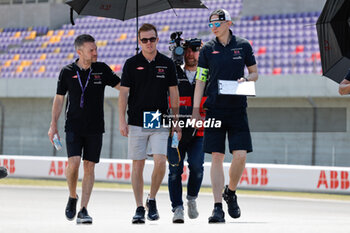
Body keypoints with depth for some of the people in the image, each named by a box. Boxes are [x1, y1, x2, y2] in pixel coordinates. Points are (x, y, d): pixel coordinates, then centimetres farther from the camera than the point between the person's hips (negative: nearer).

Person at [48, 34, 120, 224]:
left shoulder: (101, 69, 2)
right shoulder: (67, 72, 1)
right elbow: (59, 99, 8)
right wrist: (53, 125, 4)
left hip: (95, 128, 1)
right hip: (73, 127, -1)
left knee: (89, 166, -2)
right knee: (73, 163, -15)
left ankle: (83, 210, 2)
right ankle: (72, 197, 12)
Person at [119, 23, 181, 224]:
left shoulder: (167, 64, 5)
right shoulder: (132, 64, 2)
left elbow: (174, 93, 10)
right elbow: (124, 93, 1)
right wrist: (122, 120, -8)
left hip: (160, 123, 0)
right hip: (136, 123, 0)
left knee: (160, 162, -12)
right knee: (138, 165, 1)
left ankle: (152, 200, 9)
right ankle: (139, 208, 8)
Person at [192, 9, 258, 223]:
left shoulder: (243, 46, 5)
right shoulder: (208, 49, 5)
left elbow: (255, 73, 14)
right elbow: (200, 80, 5)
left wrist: (245, 79, -9)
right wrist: (195, 110, -2)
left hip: (237, 108, 0)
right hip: (214, 108, 0)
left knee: (240, 155, -8)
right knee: (217, 156, -4)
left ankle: (231, 193, 20)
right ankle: (218, 207, -3)